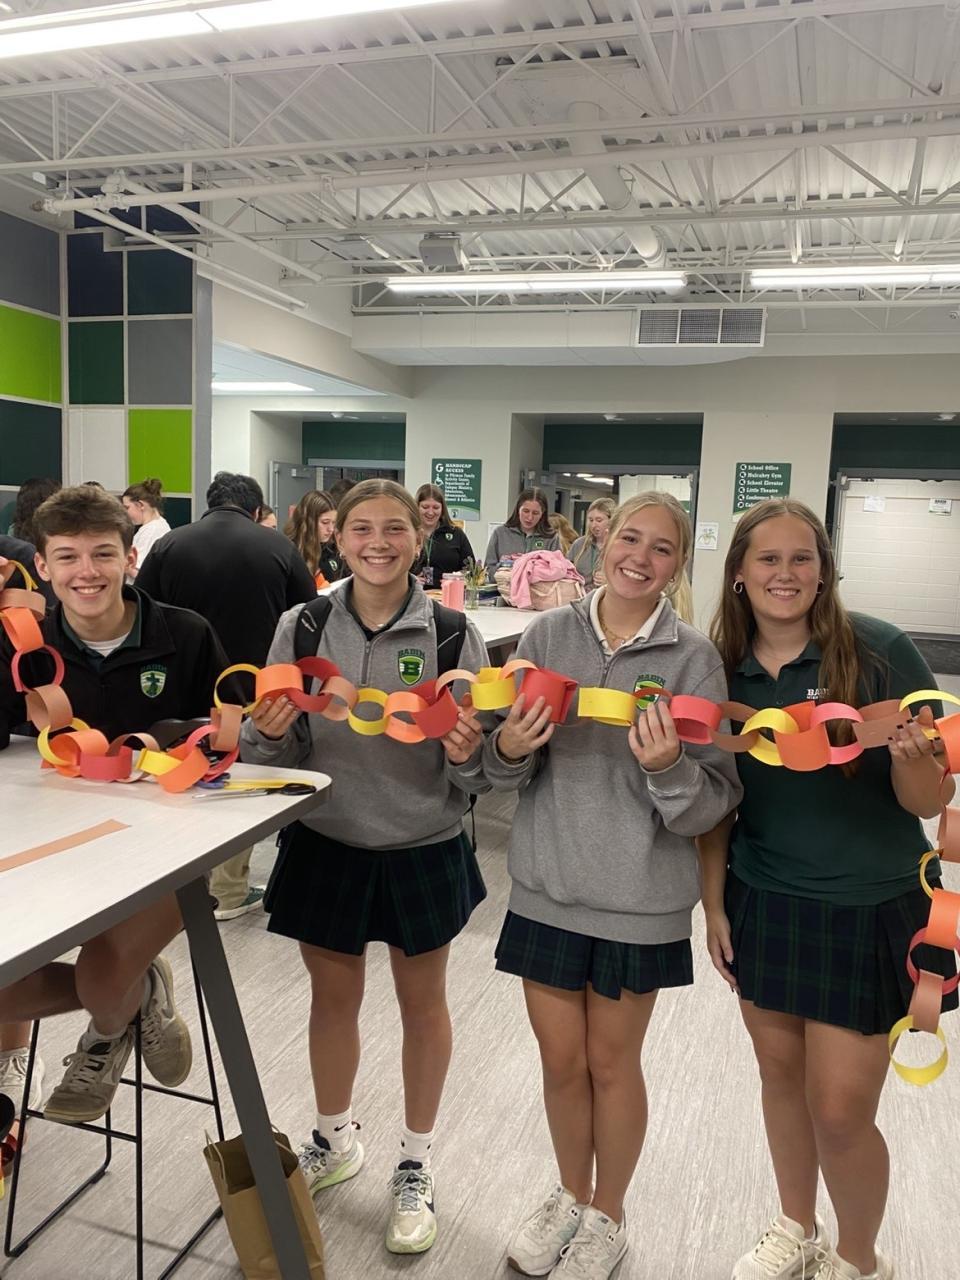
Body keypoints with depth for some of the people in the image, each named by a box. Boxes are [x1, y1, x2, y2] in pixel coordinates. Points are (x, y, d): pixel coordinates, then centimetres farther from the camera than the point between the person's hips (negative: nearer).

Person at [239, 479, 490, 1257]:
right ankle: (334, 1139, 47)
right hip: (324, 843, 2)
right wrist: (268, 731, -20)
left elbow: (478, 773, -6)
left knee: (422, 1001, 16)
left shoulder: (453, 634, -11)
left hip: (424, 849, -2)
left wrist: (466, 753, -28)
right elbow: (278, 754, 2)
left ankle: (417, 1162, 40)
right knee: (333, 992, 20)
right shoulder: (301, 627, -5)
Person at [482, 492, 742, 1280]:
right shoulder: (548, 636, -3)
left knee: (612, 1063, 16)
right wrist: (510, 749, -19)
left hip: (640, 900, -2)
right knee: (561, 1061, 17)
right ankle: (570, 1195, 46)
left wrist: (670, 770, -30)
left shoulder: (694, 657, -10)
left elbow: (715, 800, -11)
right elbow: (504, 774, 2)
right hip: (548, 888, 2)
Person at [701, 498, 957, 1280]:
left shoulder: (881, 652, -15)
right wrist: (714, 905, 5)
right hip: (763, 901, 4)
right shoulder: (723, 668, -4)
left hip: (871, 908, -3)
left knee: (840, 1109, 4)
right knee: (779, 1072, 17)